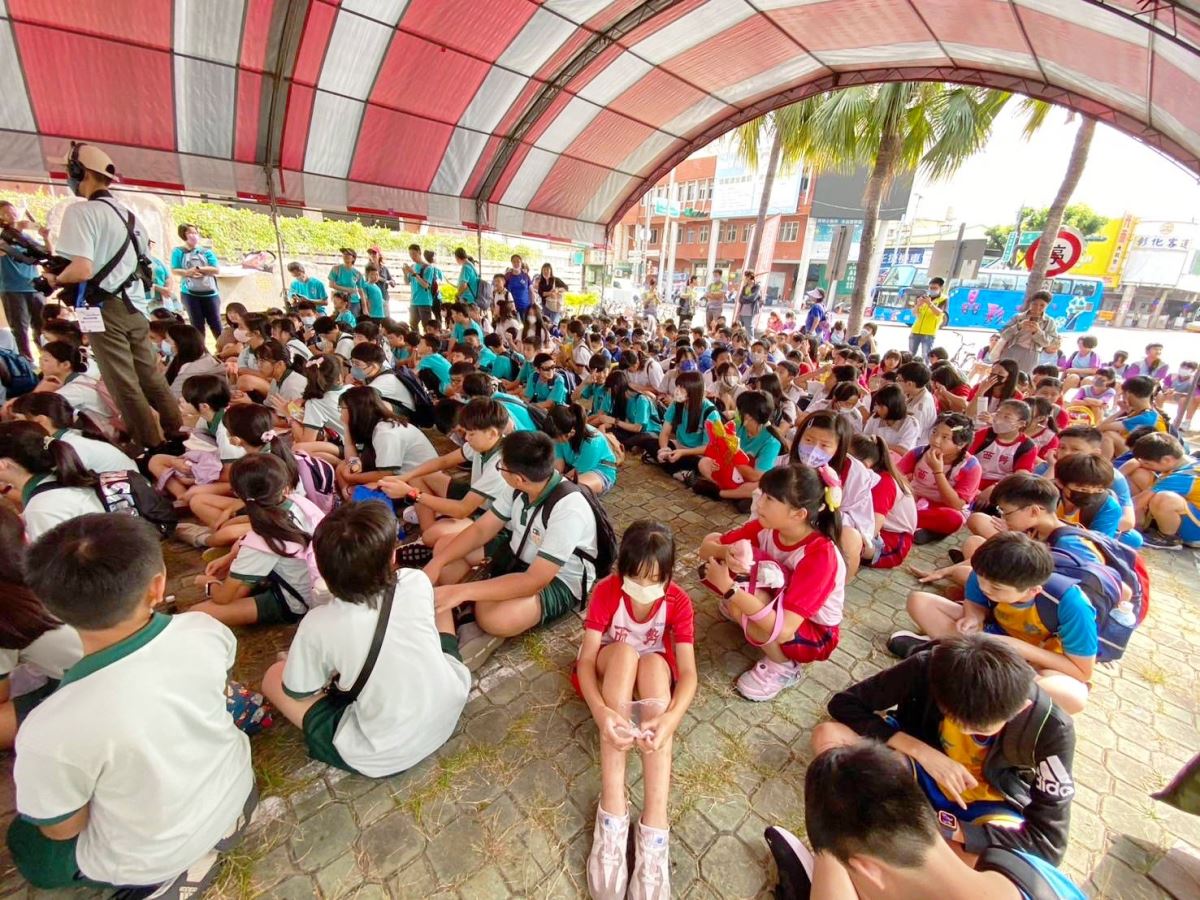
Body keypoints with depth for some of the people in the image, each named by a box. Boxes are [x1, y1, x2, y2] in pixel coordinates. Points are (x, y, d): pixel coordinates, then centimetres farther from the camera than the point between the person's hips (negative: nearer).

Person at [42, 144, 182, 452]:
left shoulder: (81, 211, -12)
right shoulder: (127, 213, 12)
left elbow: (82, 270, -22)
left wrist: (55, 279, -1)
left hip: (106, 308, -7)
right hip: (134, 304, 8)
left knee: (124, 383, -1)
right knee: (149, 373, 13)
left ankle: (152, 446, 4)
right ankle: (176, 432, 18)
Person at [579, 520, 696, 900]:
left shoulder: (678, 601, -21)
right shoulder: (606, 591, -23)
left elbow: (687, 672, -26)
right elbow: (586, 658, -26)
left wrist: (671, 718, -45)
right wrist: (599, 709, -44)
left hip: (655, 672, 1)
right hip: (609, 668, 0)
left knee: (654, 663, -36)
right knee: (624, 652, -36)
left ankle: (655, 824, -39)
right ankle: (612, 808, -38)